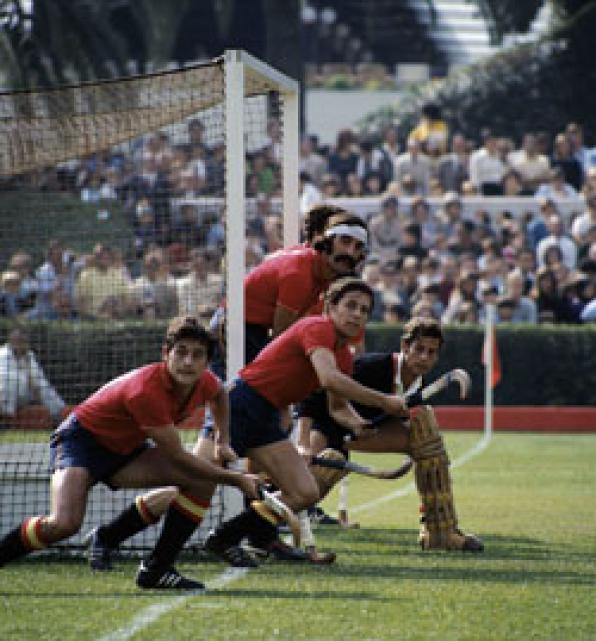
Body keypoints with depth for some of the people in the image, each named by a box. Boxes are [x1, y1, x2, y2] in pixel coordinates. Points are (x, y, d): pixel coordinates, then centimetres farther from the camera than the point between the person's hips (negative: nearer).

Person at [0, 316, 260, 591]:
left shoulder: (204, 383, -11)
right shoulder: (145, 390, -35)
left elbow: (219, 394, 20)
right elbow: (177, 457, -28)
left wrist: (222, 441, 11)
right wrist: (236, 480, -22)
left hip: (125, 449, 8)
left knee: (202, 481, -9)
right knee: (64, 524, -32)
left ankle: (156, 569, -3)